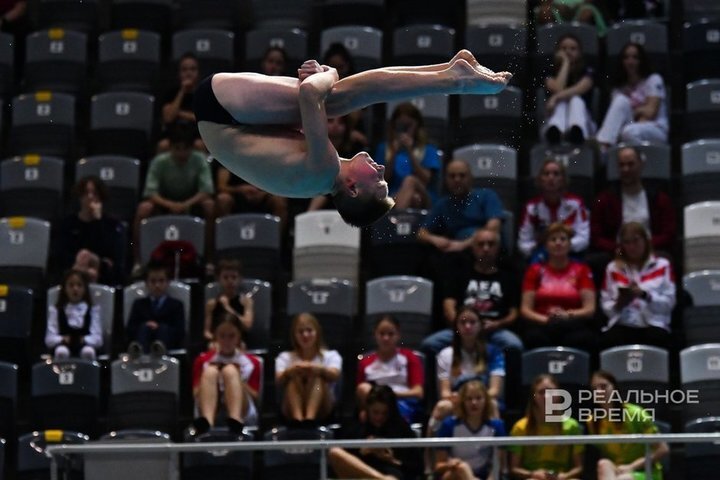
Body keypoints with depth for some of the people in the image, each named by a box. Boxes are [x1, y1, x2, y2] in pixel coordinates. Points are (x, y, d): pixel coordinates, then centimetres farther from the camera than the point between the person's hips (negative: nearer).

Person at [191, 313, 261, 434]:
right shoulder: (203, 360, 18)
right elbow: (195, 395, 10)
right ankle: (207, 421, -51)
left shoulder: (251, 362, 17)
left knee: (230, 370, -23)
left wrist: (238, 379, -3)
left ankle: (235, 420, -51)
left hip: (243, 414, -1)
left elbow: (256, 398, 9)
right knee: (210, 371, -22)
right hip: (213, 413, 1)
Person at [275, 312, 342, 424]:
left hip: (321, 409, -1)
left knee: (317, 375, -25)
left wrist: (320, 369, -35)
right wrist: (288, 372, -30)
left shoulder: (330, 355, 11)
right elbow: (279, 381, -6)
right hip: (292, 410, 1)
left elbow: (334, 375, -12)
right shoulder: (285, 357, 14)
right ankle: (297, 417, -47)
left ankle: (310, 417, -48)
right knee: (294, 375, -23)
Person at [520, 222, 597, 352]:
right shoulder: (535, 270, 17)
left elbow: (590, 309, 6)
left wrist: (568, 315, -14)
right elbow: (525, 310, 9)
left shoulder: (581, 270, 15)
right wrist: (546, 320, -12)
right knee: (536, 337, -39)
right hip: (541, 325, 0)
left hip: (572, 324, 0)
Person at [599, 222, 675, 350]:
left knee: (656, 339, -37)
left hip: (653, 324, -1)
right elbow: (605, 306, 13)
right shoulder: (613, 268, 18)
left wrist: (645, 295, -12)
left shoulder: (662, 265, 14)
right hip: (622, 325, 1)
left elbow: (669, 302, 4)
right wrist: (619, 304, -9)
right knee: (608, 342, -33)